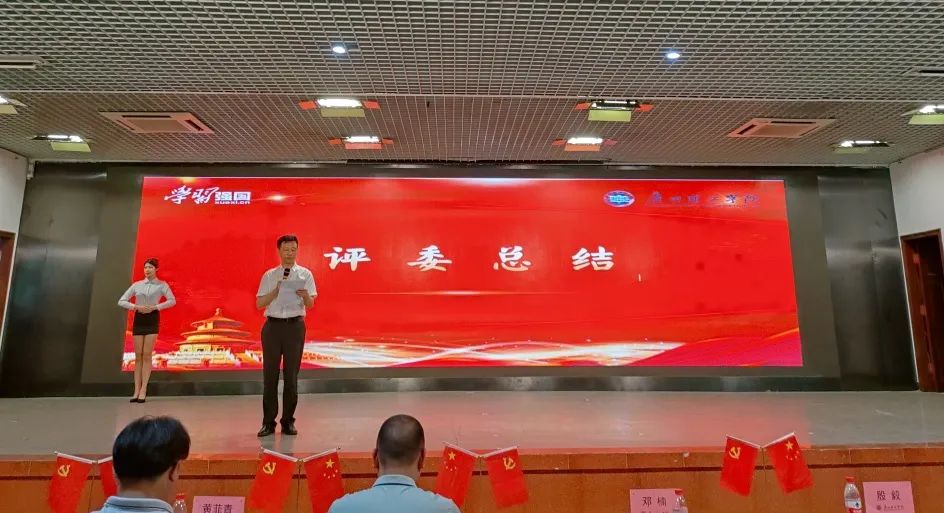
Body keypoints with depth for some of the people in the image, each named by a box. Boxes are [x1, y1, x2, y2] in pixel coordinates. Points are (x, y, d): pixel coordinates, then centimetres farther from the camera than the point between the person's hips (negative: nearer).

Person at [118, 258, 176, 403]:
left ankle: (143, 390, -5)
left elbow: (172, 301, -8)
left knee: (147, 355, -6)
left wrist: (155, 307, -18)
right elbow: (121, 301, 7)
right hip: (138, 319, 3)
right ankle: (137, 390, 3)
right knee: (138, 355, 2)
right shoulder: (136, 285, 10)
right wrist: (136, 307, -9)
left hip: (152, 319, -3)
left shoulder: (162, 285, 3)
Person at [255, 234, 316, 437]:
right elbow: (259, 303, 2)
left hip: (295, 326, -1)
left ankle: (288, 421, 18)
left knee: (291, 374, 6)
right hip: (273, 325, 1)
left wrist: (305, 295, -25)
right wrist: (276, 291, -14)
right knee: (270, 374, 5)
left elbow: (311, 304, -3)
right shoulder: (269, 275, 7)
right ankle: (268, 422, 15)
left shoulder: (305, 274, 4)